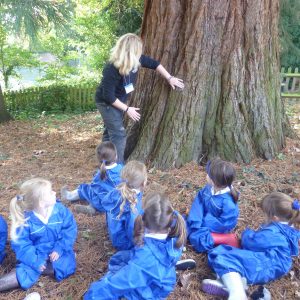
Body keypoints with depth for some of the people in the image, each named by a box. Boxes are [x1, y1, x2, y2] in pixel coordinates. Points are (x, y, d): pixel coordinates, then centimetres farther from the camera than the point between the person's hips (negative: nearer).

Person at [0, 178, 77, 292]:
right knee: (24, 276, -27)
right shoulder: (25, 220, -18)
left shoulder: (59, 209, -14)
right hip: (37, 255, -2)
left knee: (67, 265, -26)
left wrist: (59, 249, -19)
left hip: (57, 251, 2)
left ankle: (36, 270, -11)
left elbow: (70, 229, -9)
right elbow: (21, 245, -13)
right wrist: (35, 262, -23)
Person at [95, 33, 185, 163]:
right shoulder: (112, 70, -35)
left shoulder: (136, 60, -15)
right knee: (118, 134, -12)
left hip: (118, 101, 8)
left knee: (110, 131, 18)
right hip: (107, 102, -8)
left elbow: (153, 63, 1)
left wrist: (169, 78, 0)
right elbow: (108, 96, -28)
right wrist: (127, 109, -23)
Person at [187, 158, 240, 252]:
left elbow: (223, 223, -26)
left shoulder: (228, 202, -33)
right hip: (205, 219, 6)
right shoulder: (209, 188, -15)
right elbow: (198, 202, -9)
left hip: (216, 229, -6)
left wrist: (202, 223, -23)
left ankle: (227, 239, -13)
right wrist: (195, 221, -23)